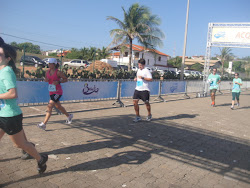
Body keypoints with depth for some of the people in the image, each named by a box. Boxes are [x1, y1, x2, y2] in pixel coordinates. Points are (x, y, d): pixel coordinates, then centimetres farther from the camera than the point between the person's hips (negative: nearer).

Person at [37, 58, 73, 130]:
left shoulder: (58, 72, -13)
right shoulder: (48, 72, 5)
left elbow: (66, 79, -7)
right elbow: (46, 79, 18)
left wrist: (58, 82, -22)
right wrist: (46, 79, -6)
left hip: (57, 92, -8)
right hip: (51, 92, 8)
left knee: (50, 106, -16)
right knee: (58, 106, 20)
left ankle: (44, 124, -15)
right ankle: (69, 116, 42)